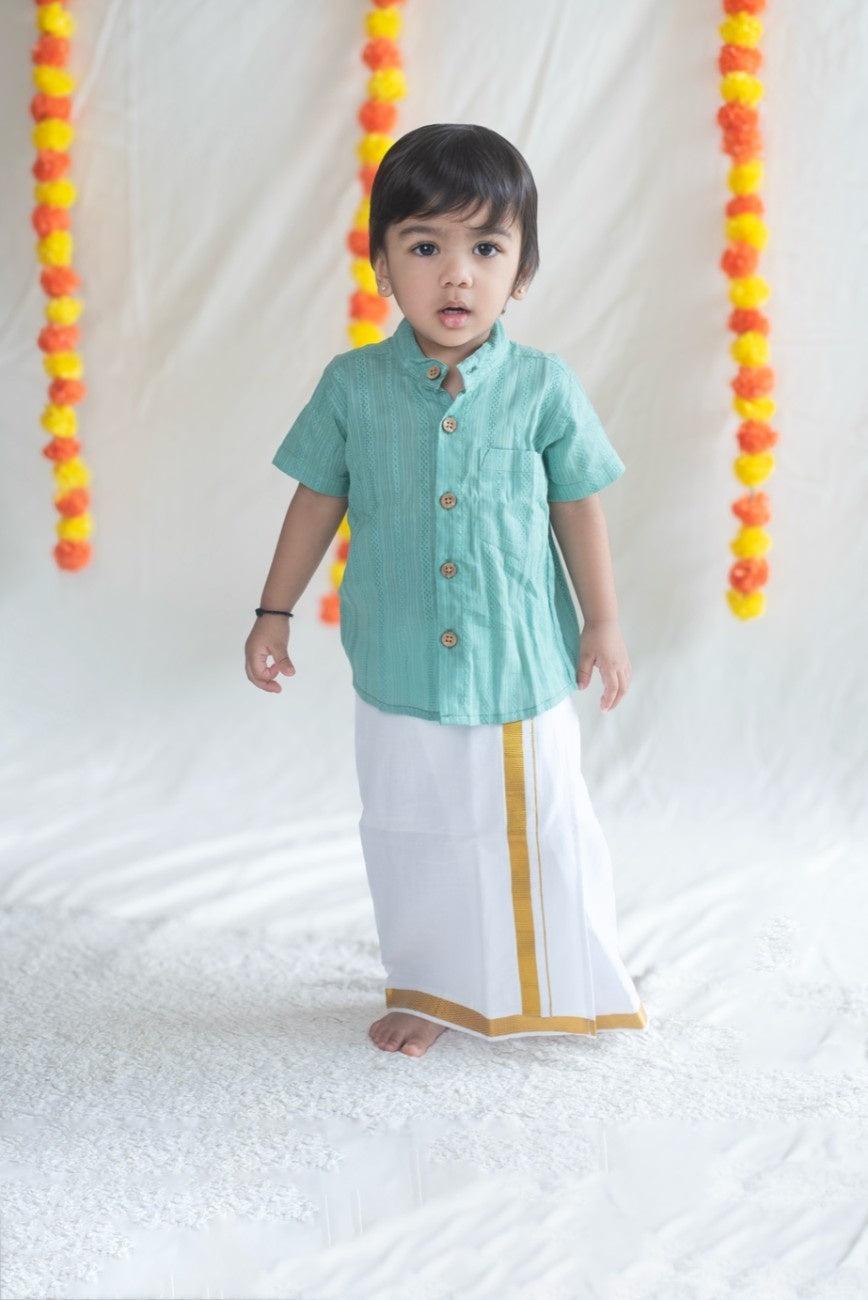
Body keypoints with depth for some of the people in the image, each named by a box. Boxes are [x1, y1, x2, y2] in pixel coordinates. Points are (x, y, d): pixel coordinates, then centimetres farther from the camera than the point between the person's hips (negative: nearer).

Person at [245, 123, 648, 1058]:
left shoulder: (543, 387, -9)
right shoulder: (353, 386, -7)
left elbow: (578, 508, 1)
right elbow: (318, 501, 4)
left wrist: (603, 622, 4)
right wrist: (274, 613, 7)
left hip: (522, 668, -1)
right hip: (400, 674, 1)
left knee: (541, 832, 12)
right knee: (412, 836, 14)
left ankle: (567, 989, 35)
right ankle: (427, 989, 35)